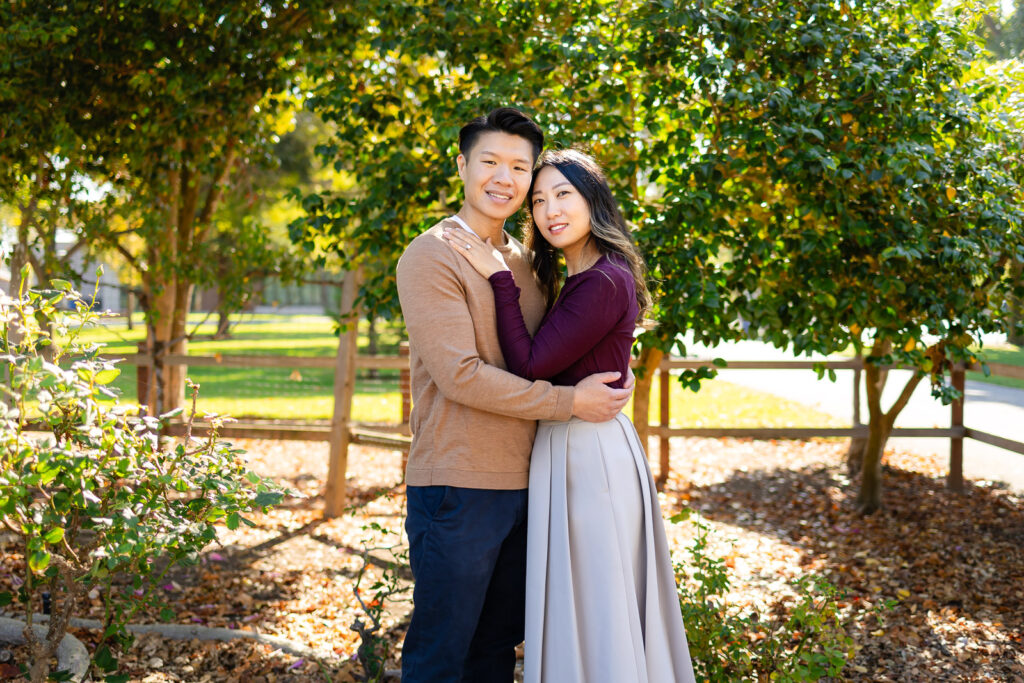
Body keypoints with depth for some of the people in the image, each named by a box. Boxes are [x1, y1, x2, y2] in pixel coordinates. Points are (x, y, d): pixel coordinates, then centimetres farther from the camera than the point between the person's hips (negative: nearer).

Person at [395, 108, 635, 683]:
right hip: (457, 486, -7)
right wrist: (570, 402, -14)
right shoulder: (432, 256, -9)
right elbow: (461, 375, -17)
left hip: (522, 484, 7)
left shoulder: (525, 261, 15)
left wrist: (609, 383, 5)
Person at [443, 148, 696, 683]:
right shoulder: (575, 280, 13)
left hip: (589, 453, -10)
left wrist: (499, 278, -17)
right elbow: (540, 360, 13)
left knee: (592, 611, 1)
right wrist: (517, 292, 6)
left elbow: (530, 366, -20)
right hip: (569, 449, 10)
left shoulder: (605, 282, -18)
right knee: (575, 612, 19)